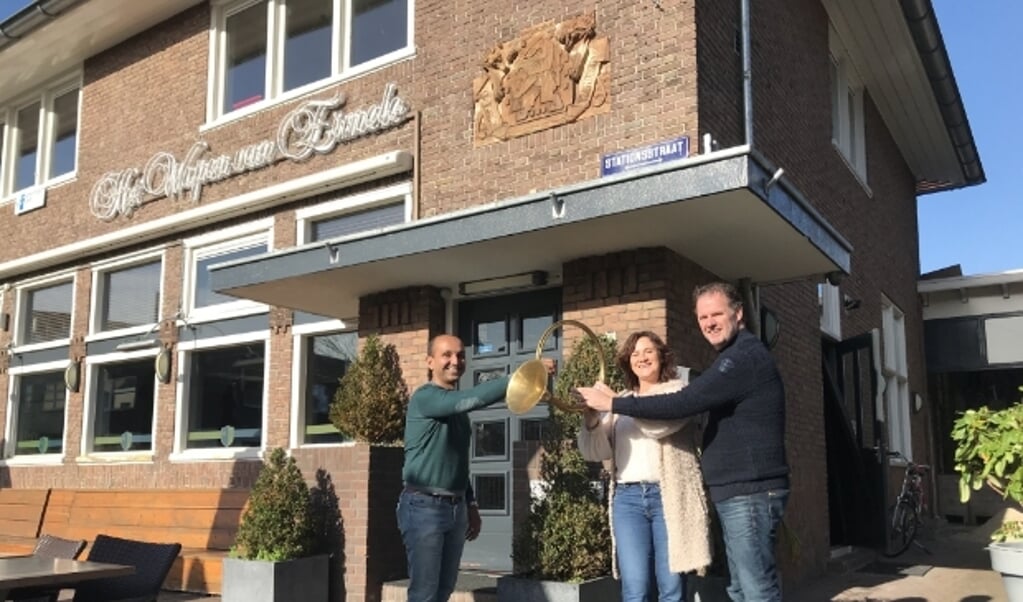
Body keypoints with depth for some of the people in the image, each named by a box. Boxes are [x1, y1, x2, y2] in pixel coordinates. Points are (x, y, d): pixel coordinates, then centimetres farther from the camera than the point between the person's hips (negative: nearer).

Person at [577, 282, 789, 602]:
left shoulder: (745, 356, -15)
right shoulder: (737, 357, 19)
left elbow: (684, 403, -21)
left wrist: (613, 403, -14)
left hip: (749, 492, -11)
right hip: (737, 492, 11)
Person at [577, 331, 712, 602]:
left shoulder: (679, 389, 8)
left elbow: (663, 423, -13)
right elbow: (594, 451, 11)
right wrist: (590, 416, -9)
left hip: (669, 495, -2)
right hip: (627, 497, 3)